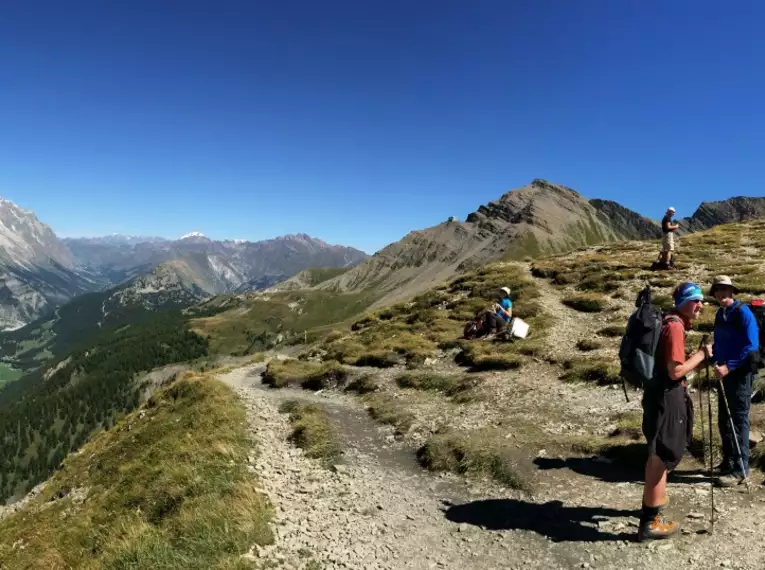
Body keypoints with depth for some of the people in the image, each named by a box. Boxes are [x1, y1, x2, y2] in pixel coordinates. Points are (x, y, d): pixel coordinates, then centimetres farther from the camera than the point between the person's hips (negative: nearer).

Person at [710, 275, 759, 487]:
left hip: (740, 373, -8)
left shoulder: (743, 312, -12)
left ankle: (739, 469, 6)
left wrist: (729, 366, -22)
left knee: (738, 420, -2)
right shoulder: (720, 314, 11)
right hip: (726, 373, 8)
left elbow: (751, 345, -18)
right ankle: (729, 462, 27)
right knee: (724, 420, 14)